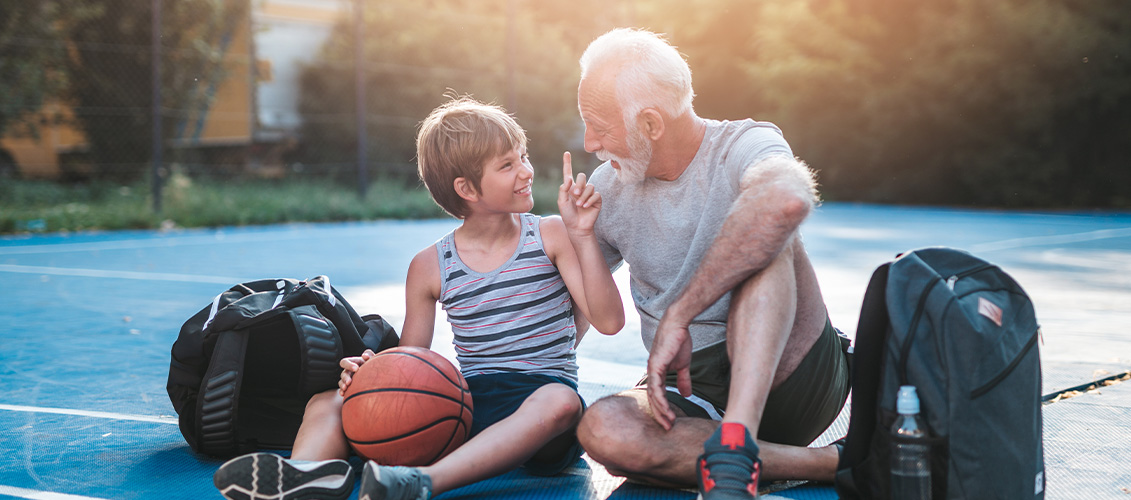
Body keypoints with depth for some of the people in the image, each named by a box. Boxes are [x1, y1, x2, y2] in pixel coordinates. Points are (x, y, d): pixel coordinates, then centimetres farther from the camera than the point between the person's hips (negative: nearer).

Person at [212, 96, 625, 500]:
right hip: (465, 399, 3)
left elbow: (609, 321, -6)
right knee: (327, 402, -9)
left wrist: (583, 236, -14)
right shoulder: (430, 267, 6)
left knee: (560, 402, -40)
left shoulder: (551, 237, 3)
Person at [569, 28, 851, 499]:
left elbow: (788, 197, -37)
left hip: (787, 378, -4)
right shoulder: (607, 188, 8)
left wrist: (676, 318, -35)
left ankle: (734, 448, -42)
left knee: (766, 235, -29)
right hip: (693, 394, 4)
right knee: (602, 428, -31)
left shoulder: (744, 145, -10)